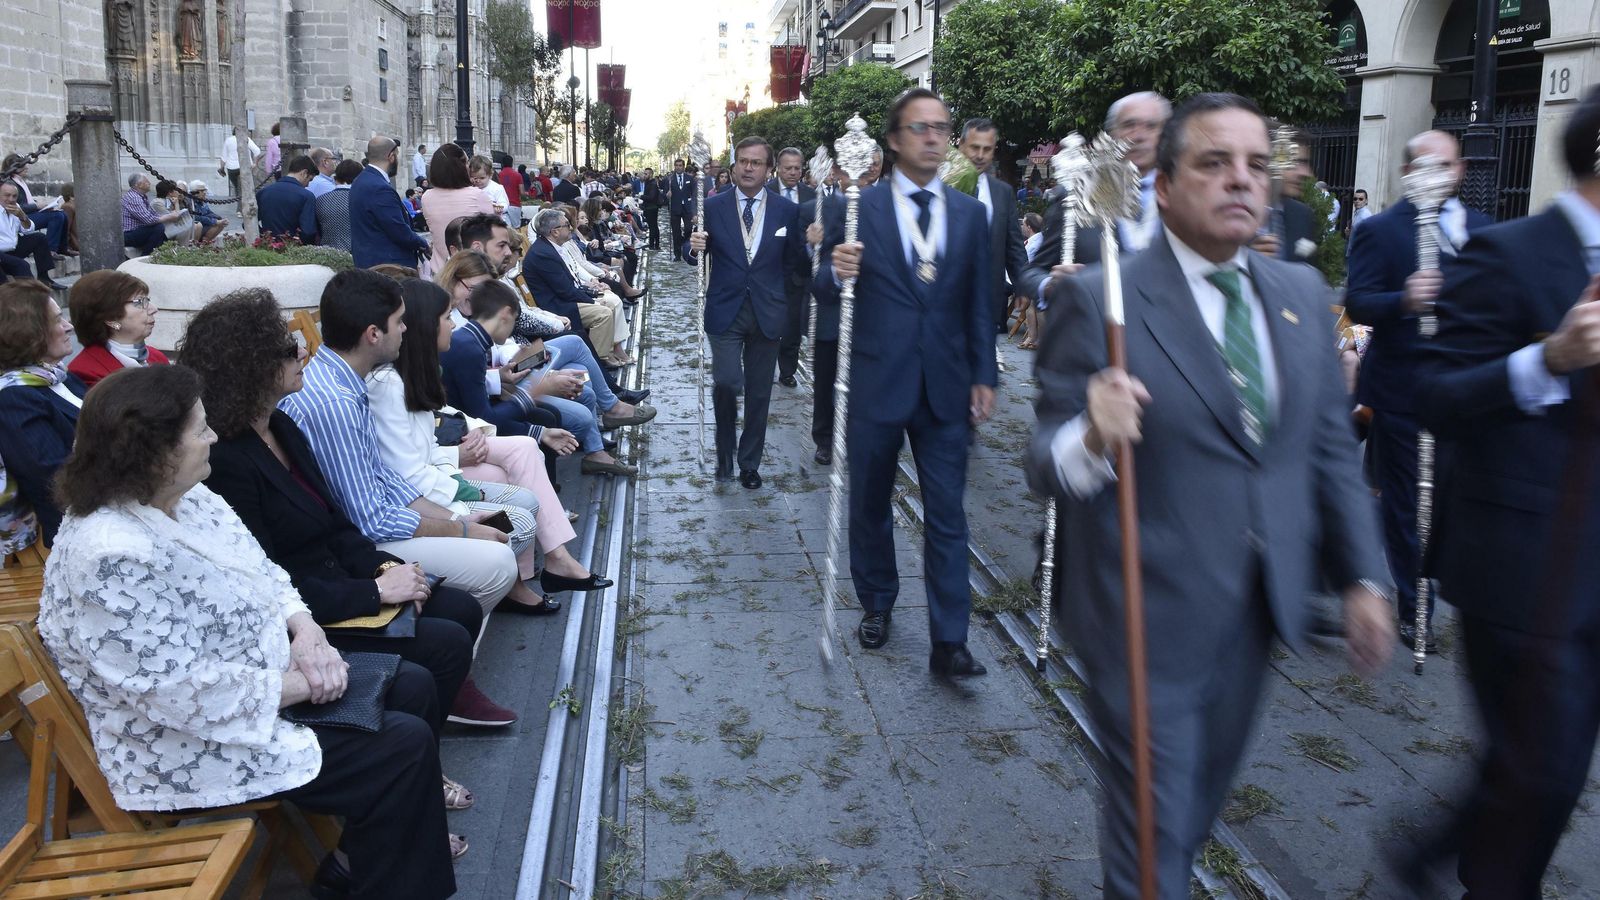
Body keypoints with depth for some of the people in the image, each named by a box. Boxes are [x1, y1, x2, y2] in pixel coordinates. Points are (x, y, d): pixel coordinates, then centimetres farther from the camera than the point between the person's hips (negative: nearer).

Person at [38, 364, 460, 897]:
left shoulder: (187, 498, -2)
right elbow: (188, 693, -30)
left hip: (262, 670, 10)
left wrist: (305, 631, -11)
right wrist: (302, 684, -19)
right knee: (403, 746, -12)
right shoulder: (114, 558, -31)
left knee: (412, 687, 9)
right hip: (190, 748, -9)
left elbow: (261, 570, 8)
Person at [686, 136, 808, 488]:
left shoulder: (787, 211, 2)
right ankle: (725, 454, 14)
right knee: (726, 383, -12)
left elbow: (798, 263, 6)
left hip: (767, 313, 1)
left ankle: (749, 462, 25)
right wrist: (694, 248, -15)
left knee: (759, 393, 8)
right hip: (725, 311, -1)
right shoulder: (713, 207, 1)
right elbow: (696, 258, 8)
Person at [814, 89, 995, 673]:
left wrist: (984, 376, 6)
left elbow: (978, 303, 10)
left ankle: (949, 641, 6)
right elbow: (825, 292, -1)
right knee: (870, 505, 13)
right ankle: (876, 604, 34)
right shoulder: (858, 208, -2)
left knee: (947, 515, 0)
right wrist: (837, 272, -24)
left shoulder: (970, 213, 6)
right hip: (875, 382, -1)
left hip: (946, 386, 2)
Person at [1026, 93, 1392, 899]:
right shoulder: (1100, 301, -14)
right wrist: (1091, 437, -37)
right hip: (1148, 617, -6)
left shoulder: (1301, 294, 5)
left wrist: (1361, 576, 7)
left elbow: (1329, 448, 10)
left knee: (1199, 806, 26)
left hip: (1259, 612, 6)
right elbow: (1047, 466, -15)